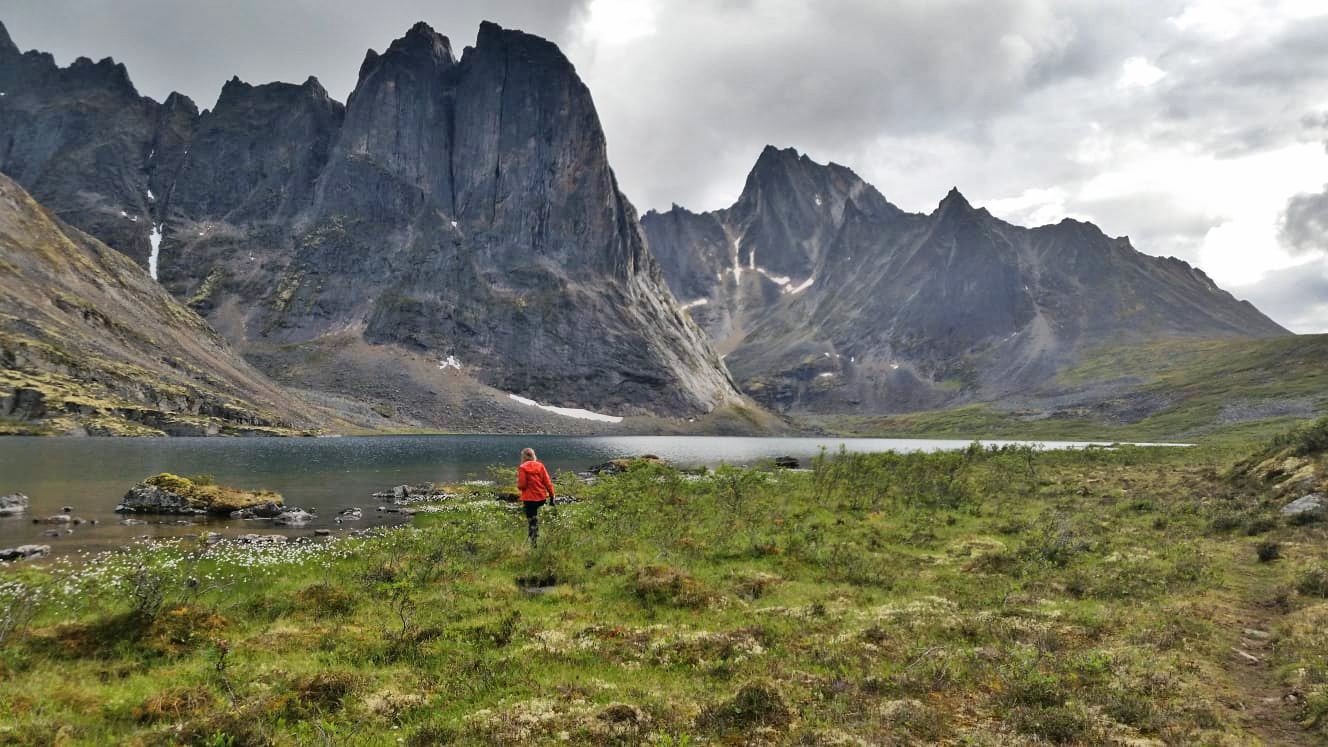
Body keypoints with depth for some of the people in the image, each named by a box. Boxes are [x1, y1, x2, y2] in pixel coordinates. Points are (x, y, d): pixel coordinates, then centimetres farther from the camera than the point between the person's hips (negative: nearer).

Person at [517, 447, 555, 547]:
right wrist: (551, 496, 4)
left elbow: (521, 485, -12)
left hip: (529, 499, -5)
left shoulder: (523, 468, -11)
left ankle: (534, 543, 5)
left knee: (531, 520, 3)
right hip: (541, 498, 5)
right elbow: (547, 482, 0)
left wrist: (518, 486, 11)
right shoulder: (540, 466, 2)